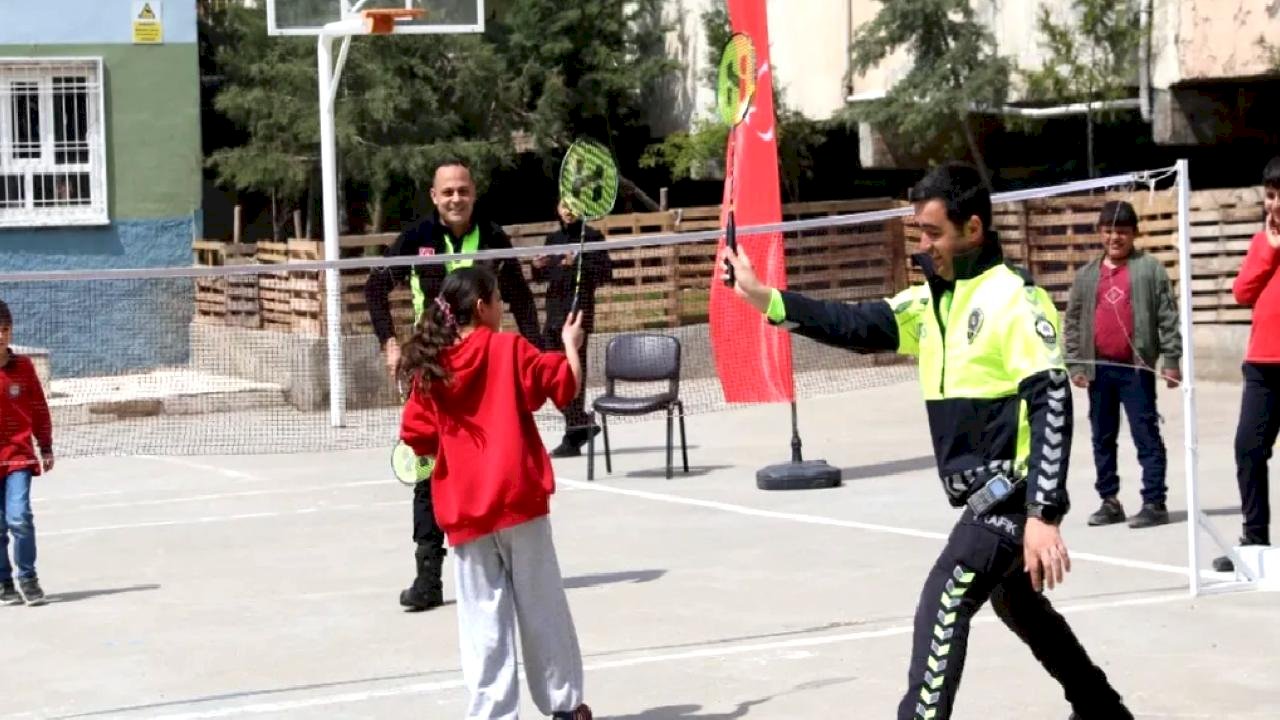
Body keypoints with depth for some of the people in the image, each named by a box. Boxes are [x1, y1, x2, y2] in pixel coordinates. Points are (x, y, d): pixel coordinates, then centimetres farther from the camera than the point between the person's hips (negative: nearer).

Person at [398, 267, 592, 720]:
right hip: (518, 497, -3)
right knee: (542, 607, 9)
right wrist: (571, 345, 10)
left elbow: (418, 437, 3)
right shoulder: (508, 349, -6)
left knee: (483, 618, 6)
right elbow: (566, 385, -6)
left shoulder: (430, 368, 4)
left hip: (464, 509, 3)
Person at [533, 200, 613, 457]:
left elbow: (606, 272, -10)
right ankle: (582, 423, 22)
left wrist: (578, 264, -23)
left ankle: (572, 439, -4)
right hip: (553, 313, 7)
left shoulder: (591, 237, -3)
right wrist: (538, 267, 3)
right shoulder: (553, 239, 16)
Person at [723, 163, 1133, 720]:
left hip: (1013, 492, -10)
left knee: (942, 607, -17)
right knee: (1018, 604, 25)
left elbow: (1053, 405, -22)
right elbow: (860, 326, 1)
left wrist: (1043, 516, -28)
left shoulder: (1014, 300, -17)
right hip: (989, 493, 10)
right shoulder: (931, 300, 9)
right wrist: (765, 298, -9)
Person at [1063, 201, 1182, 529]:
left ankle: (1154, 503, -1)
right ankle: (1109, 501, 19)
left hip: (1136, 367, -4)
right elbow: (1072, 321, 10)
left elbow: (1168, 316, -4)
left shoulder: (1150, 268, -1)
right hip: (1098, 369, 5)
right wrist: (1075, 364, 3)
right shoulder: (1086, 275, 9)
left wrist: (1171, 359, -9)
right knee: (1102, 438, 10)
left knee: (1146, 435, -3)